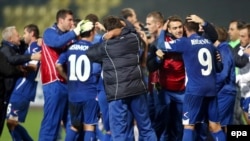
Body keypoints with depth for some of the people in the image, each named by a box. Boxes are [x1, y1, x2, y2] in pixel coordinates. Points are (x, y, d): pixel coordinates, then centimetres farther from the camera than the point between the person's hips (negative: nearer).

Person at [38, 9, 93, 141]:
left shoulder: (67, 35, 19)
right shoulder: (50, 32, -3)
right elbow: (58, 42, -25)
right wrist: (76, 31, -27)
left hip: (66, 83, 8)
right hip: (54, 82, -8)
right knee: (51, 121, -11)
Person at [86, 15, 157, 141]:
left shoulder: (106, 46, -4)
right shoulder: (133, 38, 6)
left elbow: (89, 53, 13)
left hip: (117, 92, -4)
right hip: (136, 88, 5)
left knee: (119, 131, -2)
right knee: (145, 126, 14)